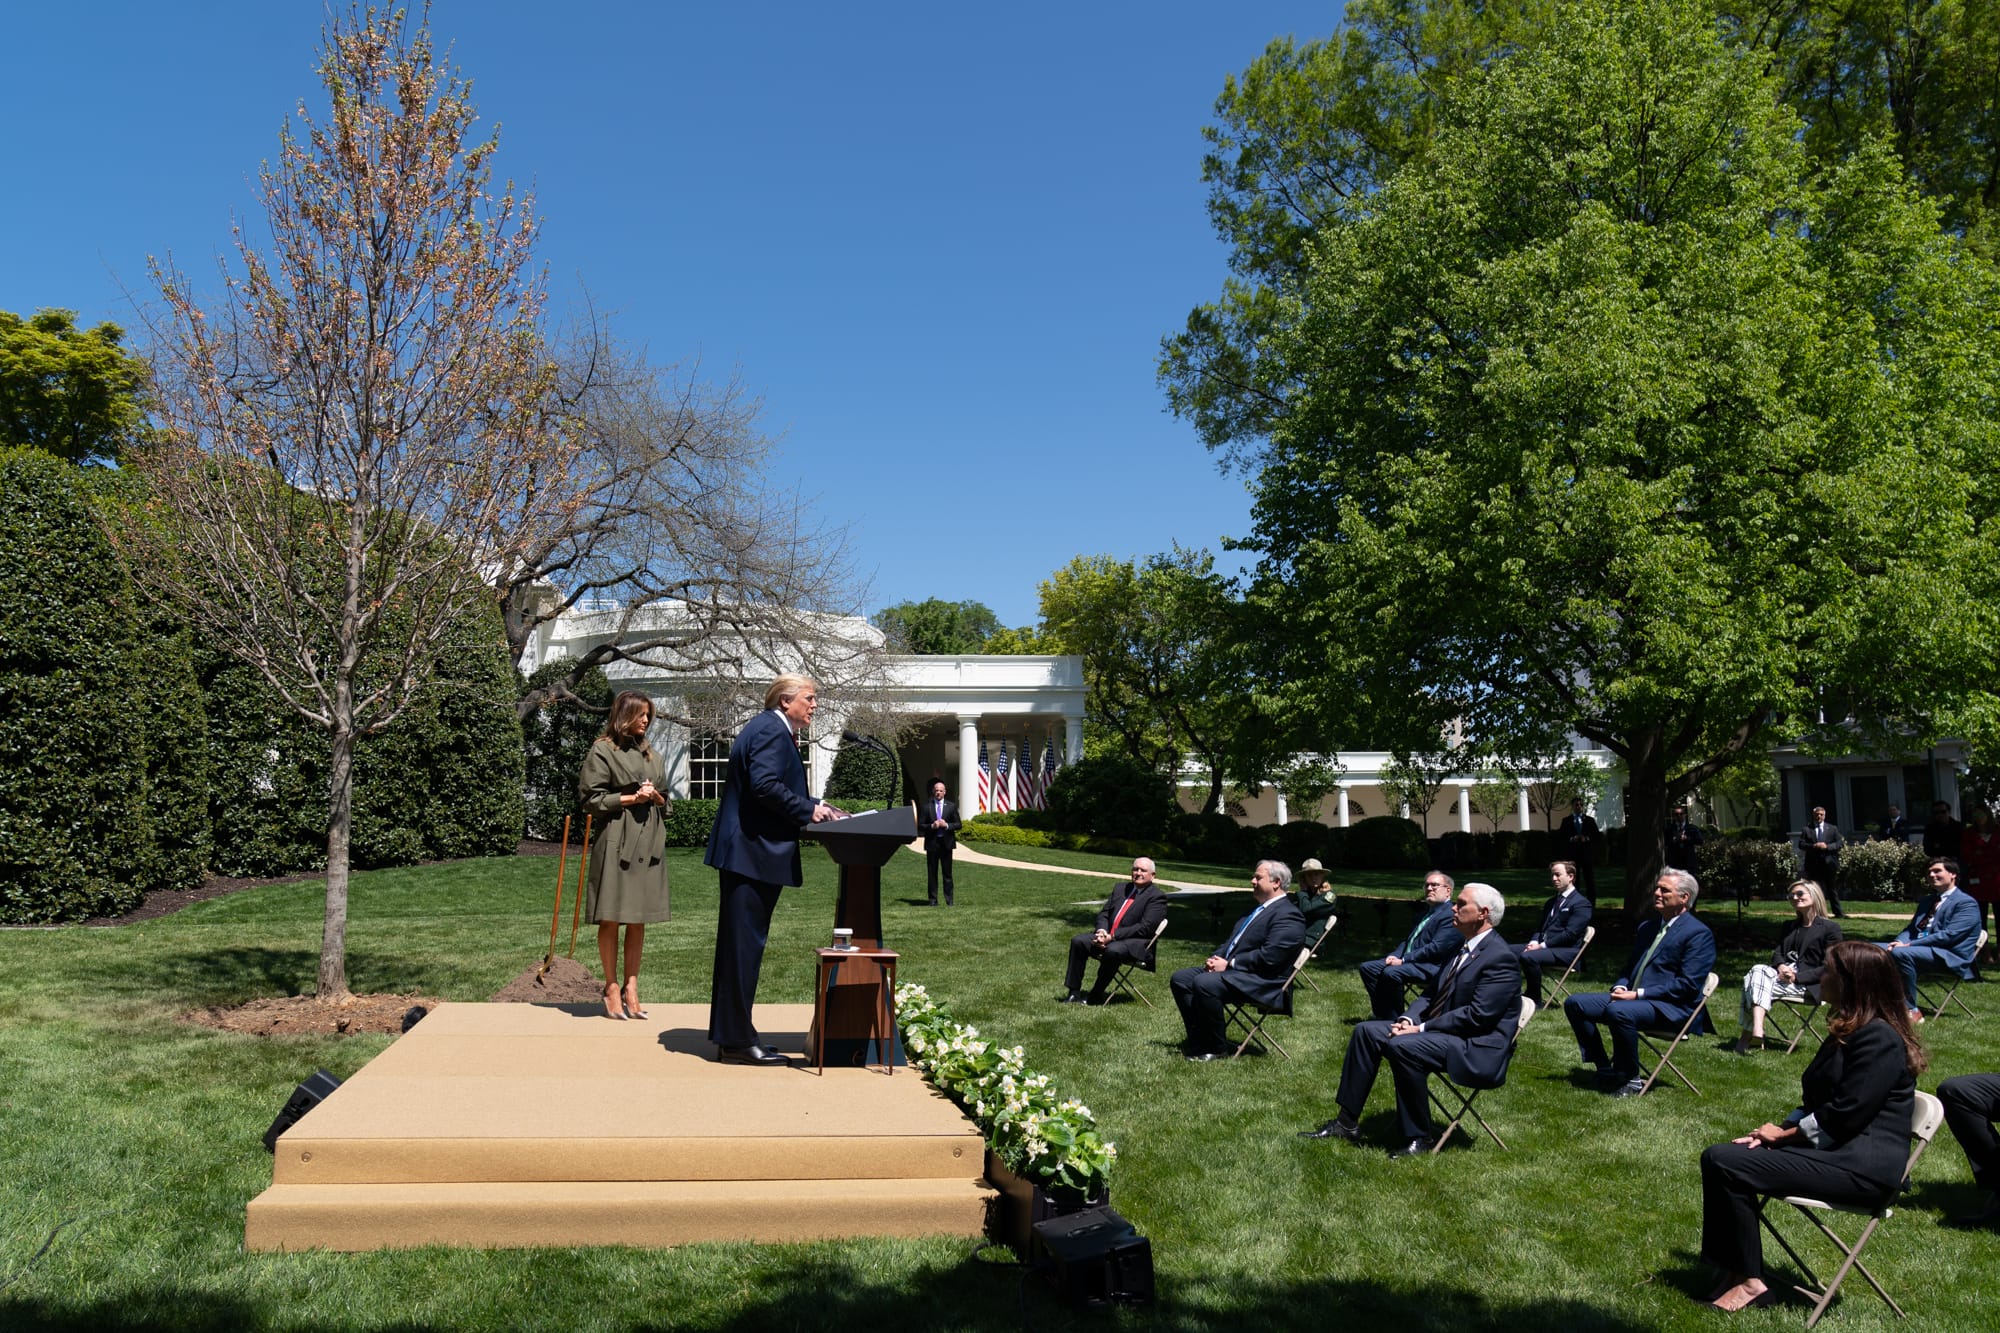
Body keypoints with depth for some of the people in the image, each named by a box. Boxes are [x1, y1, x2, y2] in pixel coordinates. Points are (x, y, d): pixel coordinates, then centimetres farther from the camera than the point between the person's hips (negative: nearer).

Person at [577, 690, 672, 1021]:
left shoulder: (650, 755, 16)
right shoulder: (602, 751, -2)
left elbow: (664, 802, 20)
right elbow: (590, 798, -6)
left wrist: (655, 797, -3)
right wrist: (632, 798, -11)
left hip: (649, 841, 6)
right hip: (616, 840, -6)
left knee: (638, 919, 6)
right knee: (611, 918, 0)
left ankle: (631, 989, 12)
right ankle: (611, 988, 10)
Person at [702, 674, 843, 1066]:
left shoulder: (768, 728, 20)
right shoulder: (773, 731, -13)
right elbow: (765, 785, -25)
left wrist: (816, 808, 13)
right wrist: (809, 810, -15)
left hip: (743, 852, 11)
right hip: (755, 852, -11)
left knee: (739, 943, 14)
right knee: (745, 944, -5)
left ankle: (729, 1036, 22)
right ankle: (737, 1040, 1)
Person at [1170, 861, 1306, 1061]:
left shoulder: (1288, 914, -11)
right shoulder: (1259, 909, 21)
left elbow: (1269, 956, -21)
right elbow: (1232, 942, 25)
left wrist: (1228, 964, -17)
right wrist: (1216, 957, 4)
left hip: (1261, 982, -10)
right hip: (1232, 969, 10)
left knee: (1204, 983, -30)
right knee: (1181, 978, -1)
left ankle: (1216, 1049, -14)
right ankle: (1200, 1043, -2)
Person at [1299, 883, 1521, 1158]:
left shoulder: (1500, 958, -15)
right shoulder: (1464, 946, 14)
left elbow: (1477, 1016, -22)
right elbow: (1432, 991, 18)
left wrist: (1420, 1029, -20)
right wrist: (1409, 1019, -2)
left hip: (1477, 1048, -10)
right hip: (1438, 1031, 10)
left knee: (1402, 1046, -31)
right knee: (1367, 1031, -2)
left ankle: (1419, 1137, -14)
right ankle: (1347, 1123, 2)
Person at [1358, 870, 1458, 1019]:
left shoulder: (1451, 915, -9)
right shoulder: (1425, 914, 22)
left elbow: (1436, 948, -19)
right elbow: (1408, 940, 24)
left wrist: (1403, 960, -17)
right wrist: (1395, 956, 2)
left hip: (1430, 966, -10)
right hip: (1406, 960, 10)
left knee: (1391, 973, -32)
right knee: (1367, 967, -1)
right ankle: (1384, 1014, 0)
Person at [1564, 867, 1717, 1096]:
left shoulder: (1699, 934, -6)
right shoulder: (1647, 928, 21)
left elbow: (1688, 985, -15)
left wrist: (1638, 994, -18)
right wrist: (1621, 988, 2)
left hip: (1670, 1007, -9)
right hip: (1632, 997, 9)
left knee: (1618, 1011, -36)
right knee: (1574, 1004, -5)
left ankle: (1630, 1080, -18)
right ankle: (1605, 1070, 1)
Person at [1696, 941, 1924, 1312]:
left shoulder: (1879, 1038, -17)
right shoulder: (1849, 1030, 16)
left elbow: (1843, 1117, -21)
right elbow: (1817, 1103, 19)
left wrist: (1783, 1134, -7)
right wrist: (1779, 1131, 2)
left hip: (1861, 1165, -10)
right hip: (1838, 1148, 10)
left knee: (1728, 1164, -21)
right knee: (1717, 1156, -5)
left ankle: (1749, 1281, -9)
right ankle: (1733, 1268, -6)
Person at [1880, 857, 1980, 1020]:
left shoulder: (1966, 903, -3)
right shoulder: (1927, 900, 24)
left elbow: (1949, 935, -16)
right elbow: (1911, 927, 22)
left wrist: (1909, 944, -20)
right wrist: (1900, 942, -3)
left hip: (1948, 957, -8)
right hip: (1917, 948, 8)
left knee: (1901, 953, -35)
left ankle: (1911, 1011, -25)